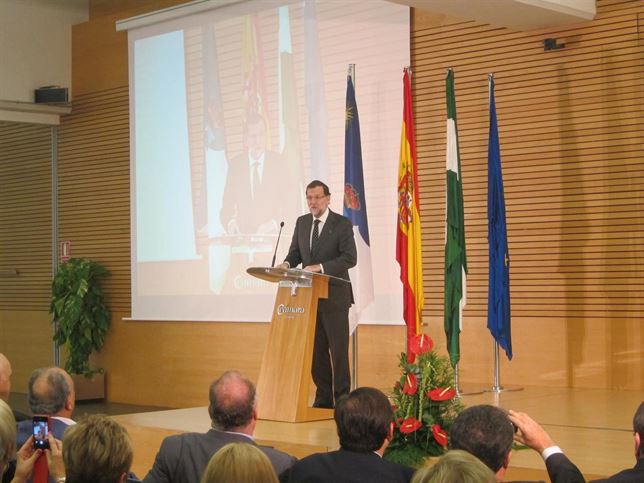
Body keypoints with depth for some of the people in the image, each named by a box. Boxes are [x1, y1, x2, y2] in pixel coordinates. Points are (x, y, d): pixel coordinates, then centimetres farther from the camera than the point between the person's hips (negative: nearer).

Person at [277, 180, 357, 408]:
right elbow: (295, 252, 15)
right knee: (316, 349, 9)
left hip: (334, 296, -6)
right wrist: (287, 263, -8)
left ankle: (342, 399, 4)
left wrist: (320, 267, -27)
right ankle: (323, 398, 18)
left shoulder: (342, 224, -7)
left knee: (338, 349, -2)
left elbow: (350, 258, -16)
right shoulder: (302, 222, 11)